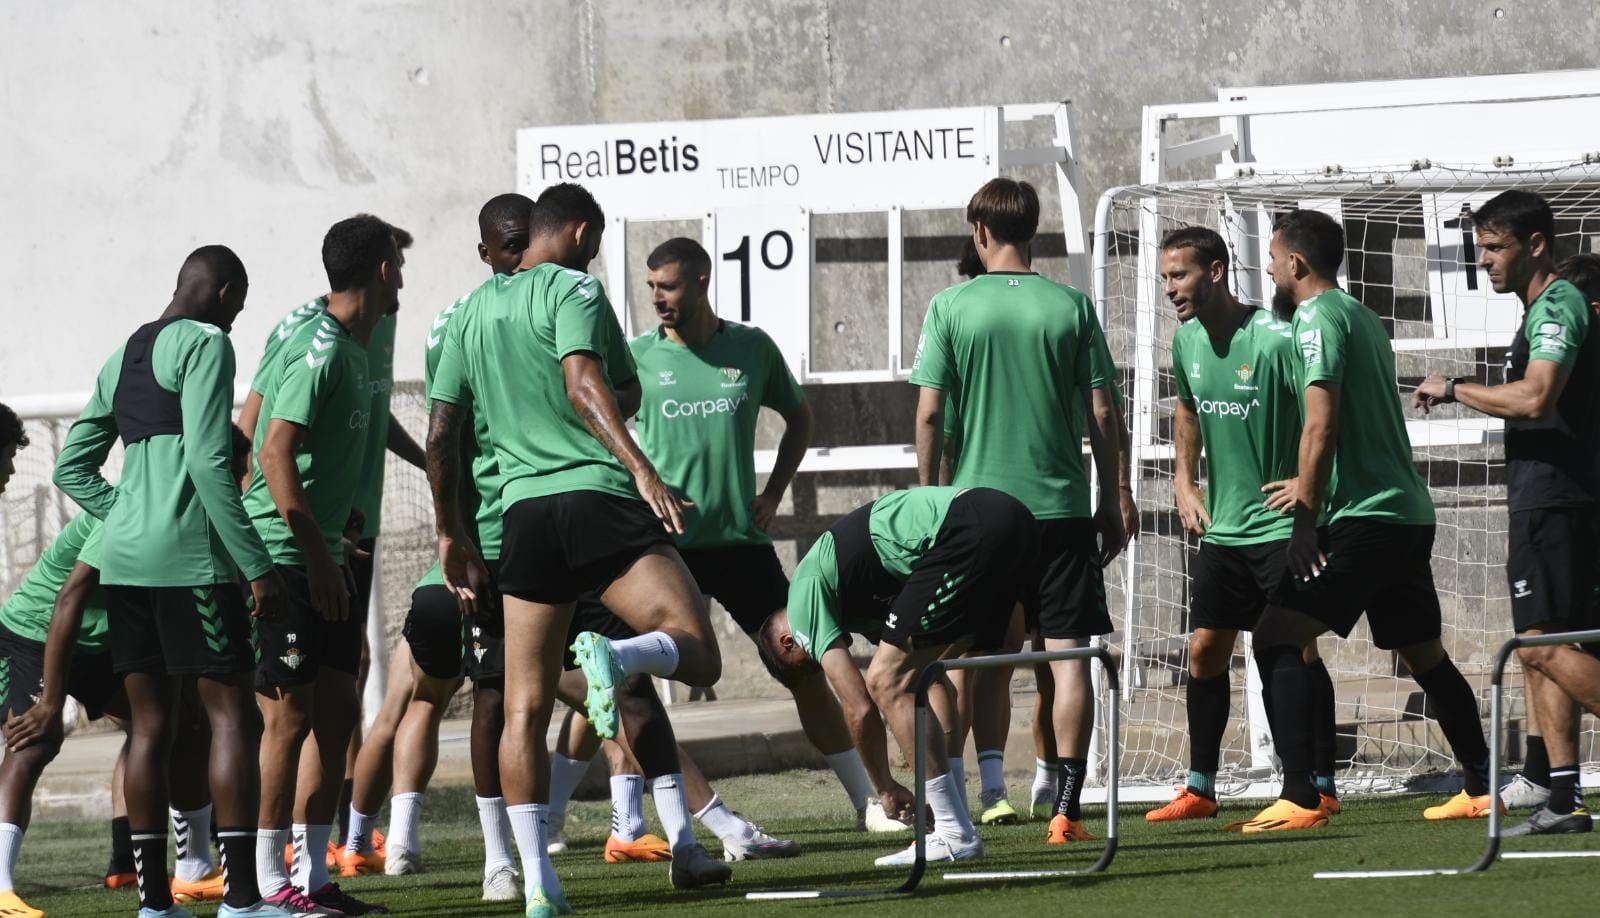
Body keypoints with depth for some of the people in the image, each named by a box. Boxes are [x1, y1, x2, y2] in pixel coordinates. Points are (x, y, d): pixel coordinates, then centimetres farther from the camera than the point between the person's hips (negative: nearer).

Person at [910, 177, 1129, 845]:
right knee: (1068, 653, -1)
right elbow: (1102, 414, 1)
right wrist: (1112, 502, 10)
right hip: (1061, 506, 0)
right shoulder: (1072, 307, 1)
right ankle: (1067, 806, -8)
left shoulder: (950, 308, -2)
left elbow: (929, 413, -3)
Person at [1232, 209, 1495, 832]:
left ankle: (1300, 799, -18)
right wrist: (1309, 489, 29)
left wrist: (1304, 516, -18)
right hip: (1410, 513, 10)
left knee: (1277, 639, -10)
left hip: (1363, 520, -10)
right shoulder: (1363, 316, 19)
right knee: (1424, 655, 19)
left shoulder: (1318, 316, -9)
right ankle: (1482, 788, 22)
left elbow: (1321, 424, -18)